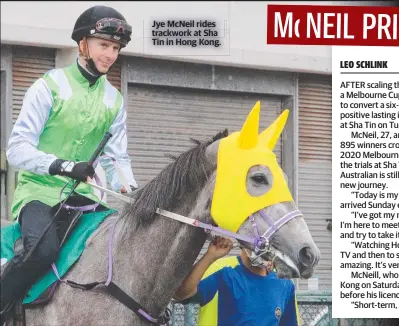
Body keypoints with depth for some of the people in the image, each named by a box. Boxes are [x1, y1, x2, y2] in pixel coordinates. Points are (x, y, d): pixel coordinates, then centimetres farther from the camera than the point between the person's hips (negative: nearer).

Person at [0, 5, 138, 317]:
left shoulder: (114, 100, 10)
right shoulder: (50, 87, -7)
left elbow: (117, 158, 10)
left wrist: (131, 190, -12)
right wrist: (64, 166, -28)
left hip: (83, 195, 6)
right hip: (39, 191, -6)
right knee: (43, 248, -34)